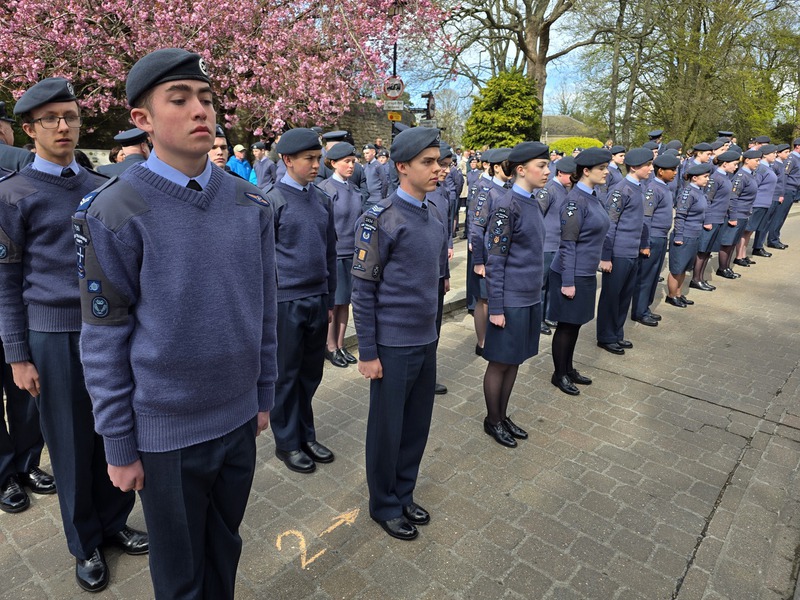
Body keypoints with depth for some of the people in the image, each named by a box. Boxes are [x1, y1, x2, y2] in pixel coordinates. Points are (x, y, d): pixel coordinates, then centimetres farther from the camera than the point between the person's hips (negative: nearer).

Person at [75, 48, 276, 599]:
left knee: (225, 548, 25)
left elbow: (264, 310, 4)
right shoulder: (113, 213, -14)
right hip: (167, 431, -3)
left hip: (239, 417, 4)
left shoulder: (251, 203, -2)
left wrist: (264, 395, 9)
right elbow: (104, 341, -9)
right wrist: (120, 447, -4)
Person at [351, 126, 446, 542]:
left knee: (417, 425, 17)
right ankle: (383, 504, 31)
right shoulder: (381, 219, -14)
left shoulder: (434, 221, 7)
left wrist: (432, 333, 16)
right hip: (393, 346, -7)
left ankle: (404, 494, 38)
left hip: (427, 341, 7)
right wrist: (367, 353, -13)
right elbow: (362, 290, -13)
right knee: (386, 428, 10)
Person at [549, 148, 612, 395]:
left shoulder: (592, 197, 9)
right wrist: (567, 282, -19)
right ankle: (559, 375, 20)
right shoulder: (575, 200, -18)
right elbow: (567, 244, -20)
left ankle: (569, 369, 32)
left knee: (575, 324, 17)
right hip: (572, 274, -9)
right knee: (566, 326, 4)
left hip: (586, 273, 9)